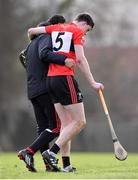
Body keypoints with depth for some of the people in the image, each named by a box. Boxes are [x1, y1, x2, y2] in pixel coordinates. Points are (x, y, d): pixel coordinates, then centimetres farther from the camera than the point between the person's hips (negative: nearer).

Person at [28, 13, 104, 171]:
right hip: (65, 78, -8)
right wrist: (92, 83, -9)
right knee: (79, 122, -4)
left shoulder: (55, 28, 19)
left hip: (50, 79, 8)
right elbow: (80, 59, -11)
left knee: (66, 123, 8)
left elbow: (31, 31, 26)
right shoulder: (77, 31, -1)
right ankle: (51, 152, -12)